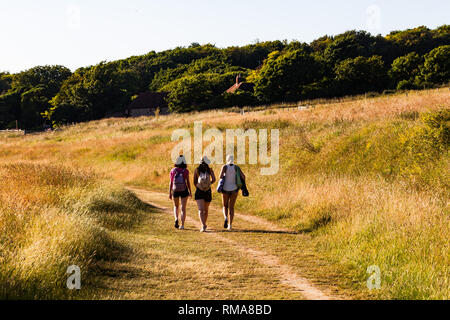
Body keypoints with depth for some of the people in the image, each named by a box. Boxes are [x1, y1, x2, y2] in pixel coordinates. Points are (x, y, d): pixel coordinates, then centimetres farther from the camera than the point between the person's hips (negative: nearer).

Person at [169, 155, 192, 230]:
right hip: (184, 191, -1)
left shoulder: (173, 170, -1)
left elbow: (171, 182, 0)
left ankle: (176, 219, -5)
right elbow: (188, 182, -7)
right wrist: (190, 192, 2)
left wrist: (170, 193, 5)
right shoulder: (186, 171, -5)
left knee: (176, 206, 20)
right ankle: (182, 225, -3)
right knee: (183, 208, 5)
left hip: (175, 191, 1)